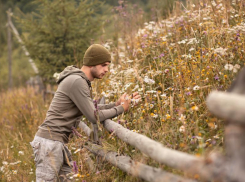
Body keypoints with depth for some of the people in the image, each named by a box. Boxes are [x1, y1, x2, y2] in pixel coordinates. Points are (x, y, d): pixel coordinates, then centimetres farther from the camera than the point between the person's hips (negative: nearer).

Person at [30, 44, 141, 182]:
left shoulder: (83, 82, 14)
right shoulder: (76, 82, -17)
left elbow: (92, 110, 22)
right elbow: (94, 117, -15)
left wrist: (116, 104, 11)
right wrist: (121, 109, -3)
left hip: (59, 142, 10)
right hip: (49, 142, -10)